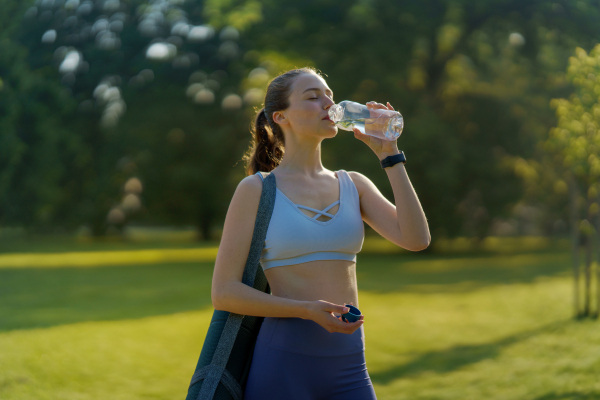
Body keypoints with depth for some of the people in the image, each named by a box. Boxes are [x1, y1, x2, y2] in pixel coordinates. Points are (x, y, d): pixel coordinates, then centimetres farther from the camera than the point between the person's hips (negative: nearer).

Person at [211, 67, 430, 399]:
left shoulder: (354, 185, 10)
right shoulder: (256, 189, -2)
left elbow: (416, 239, -5)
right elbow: (224, 293, -6)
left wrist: (389, 154, -4)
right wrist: (306, 310, -19)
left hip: (349, 367, 4)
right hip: (283, 362, -4)